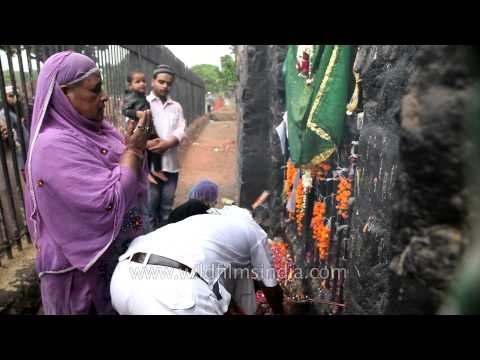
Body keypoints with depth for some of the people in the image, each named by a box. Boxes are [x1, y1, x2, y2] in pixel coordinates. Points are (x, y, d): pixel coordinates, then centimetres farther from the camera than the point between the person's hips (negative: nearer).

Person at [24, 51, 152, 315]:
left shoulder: (96, 128, 0)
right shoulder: (54, 146, -25)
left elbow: (130, 176, 8)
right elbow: (111, 201, -31)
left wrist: (135, 144, -10)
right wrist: (133, 149, -21)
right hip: (85, 264, -7)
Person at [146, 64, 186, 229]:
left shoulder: (176, 106, 16)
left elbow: (181, 131, 3)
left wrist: (168, 143, -16)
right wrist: (146, 143, -23)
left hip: (171, 162, 4)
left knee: (167, 205, 12)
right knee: (150, 205, 1)